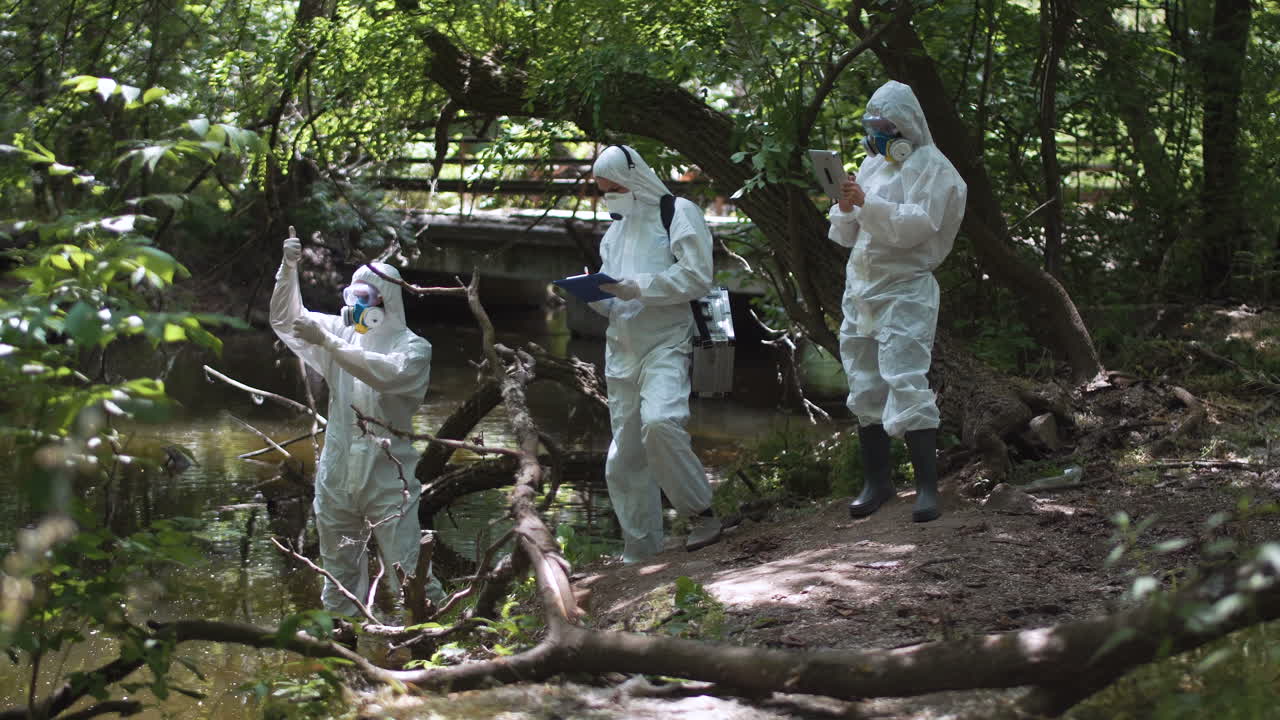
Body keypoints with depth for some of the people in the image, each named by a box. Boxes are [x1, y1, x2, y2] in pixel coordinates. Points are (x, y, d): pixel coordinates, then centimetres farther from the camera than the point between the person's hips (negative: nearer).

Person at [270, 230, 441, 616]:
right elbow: (286, 319, 7)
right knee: (339, 571, 15)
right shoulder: (344, 334, 10)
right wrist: (288, 268, -8)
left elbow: (387, 373, -27)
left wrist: (326, 340, -28)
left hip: (388, 480, -5)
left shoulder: (414, 348, -6)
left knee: (408, 570, -9)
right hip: (338, 478, 5)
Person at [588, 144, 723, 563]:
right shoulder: (616, 230, 21)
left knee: (660, 422, -31)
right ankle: (639, 549, 16)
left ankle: (701, 514, -17)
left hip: (665, 343, -7)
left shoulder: (678, 213, -1)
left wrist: (637, 287, -18)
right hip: (622, 350, 7)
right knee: (625, 455, 7)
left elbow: (696, 277, -12)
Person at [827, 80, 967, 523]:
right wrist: (846, 209, -7)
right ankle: (877, 480, 19)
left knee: (906, 383, -17)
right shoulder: (871, 165, 18)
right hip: (861, 288, 8)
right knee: (865, 387, 10)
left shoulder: (929, 167, -5)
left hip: (905, 291, -8)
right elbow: (847, 235, 16)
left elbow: (917, 226, -19)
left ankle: (927, 487, -17)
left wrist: (868, 204, -26)